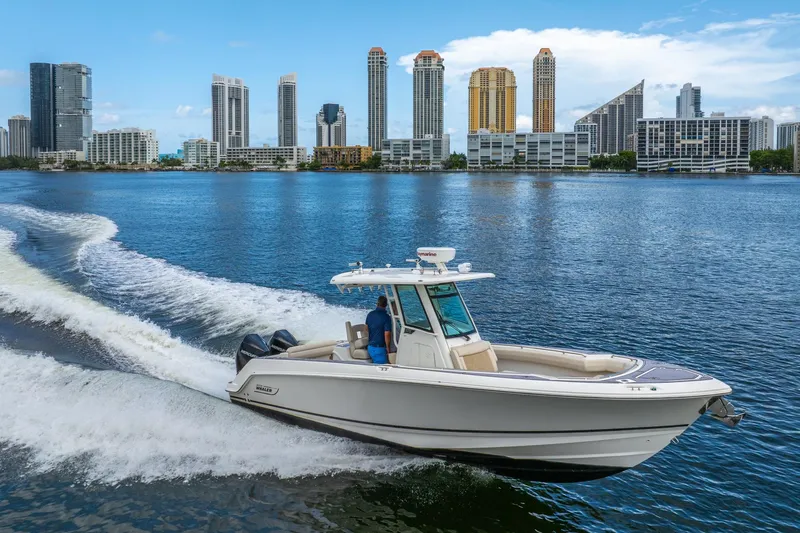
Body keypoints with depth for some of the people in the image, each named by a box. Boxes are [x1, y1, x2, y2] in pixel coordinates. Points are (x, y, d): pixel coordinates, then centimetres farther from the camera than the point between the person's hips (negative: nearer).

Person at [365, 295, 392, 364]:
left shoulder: (370, 314, 3)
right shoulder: (386, 317, -17)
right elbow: (387, 335, -20)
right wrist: (388, 348, -7)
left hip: (370, 347, 7)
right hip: (380, 348, -7)